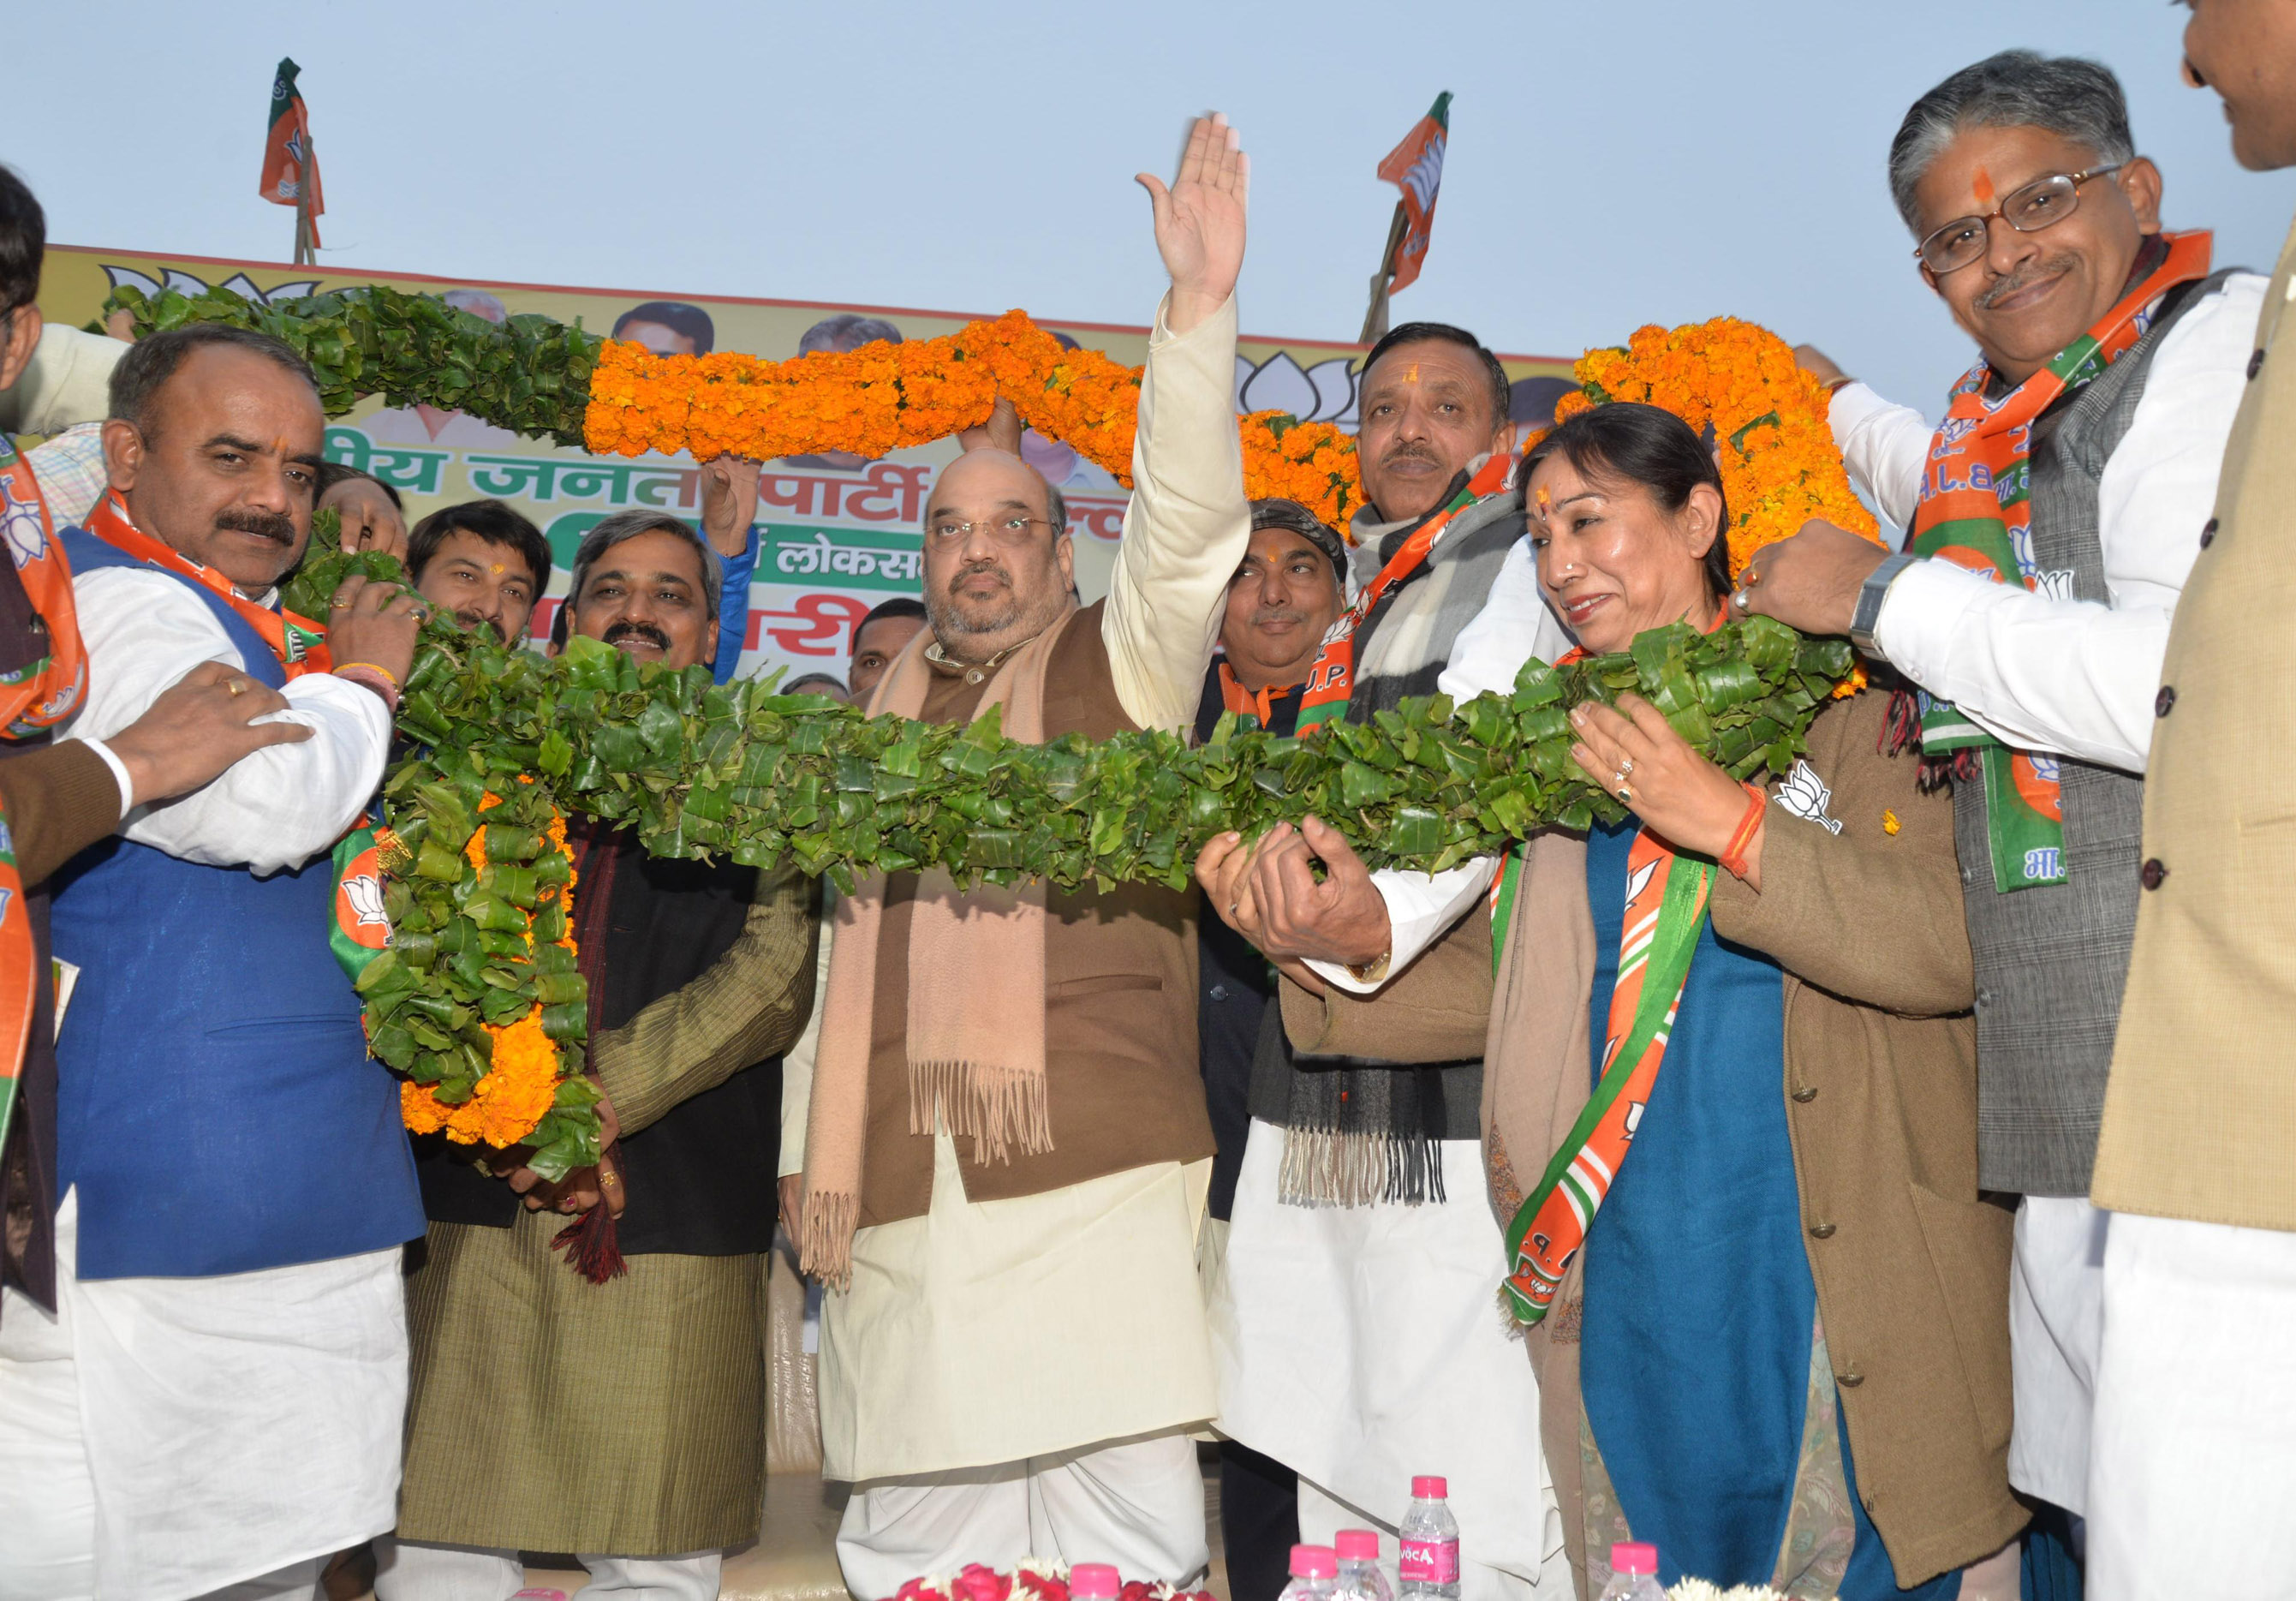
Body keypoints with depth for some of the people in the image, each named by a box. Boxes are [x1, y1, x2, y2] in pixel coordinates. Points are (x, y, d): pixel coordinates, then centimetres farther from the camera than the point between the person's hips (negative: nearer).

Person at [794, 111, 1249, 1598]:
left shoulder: (1120, 667, 10)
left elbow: (1190, 528, -9)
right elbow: (849, 955, 21)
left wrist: (1199, 307, -20)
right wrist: (814, 1160, 16)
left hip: (1094, 1168, -4)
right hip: (904, 1196, 4)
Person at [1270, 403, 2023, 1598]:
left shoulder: (1848, 707, -2)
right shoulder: (1564, 747, 14)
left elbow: (1954, 944, -14)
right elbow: (1487, 982, 12)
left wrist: (1727, 825, -23)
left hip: (1835, 1295, -4)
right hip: (1620, 1293, 5)